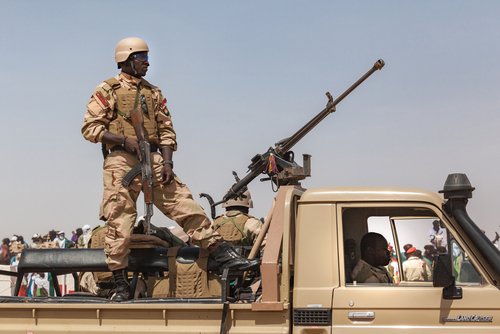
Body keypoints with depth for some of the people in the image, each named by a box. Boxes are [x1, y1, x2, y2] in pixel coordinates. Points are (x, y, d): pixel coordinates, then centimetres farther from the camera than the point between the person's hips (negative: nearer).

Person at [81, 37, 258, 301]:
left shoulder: (153, 93, 18)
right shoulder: (107, 90, 4)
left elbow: (166, 131, 14)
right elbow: (90, 127, -2)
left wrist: (167, 163, -2)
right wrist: (124, 140, -14)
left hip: (153, 160, 4)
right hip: (121, 161, -4)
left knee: (185, 205, -4)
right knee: (120, 222, -4)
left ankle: (222, 254, -4)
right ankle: (120, 284, 4)